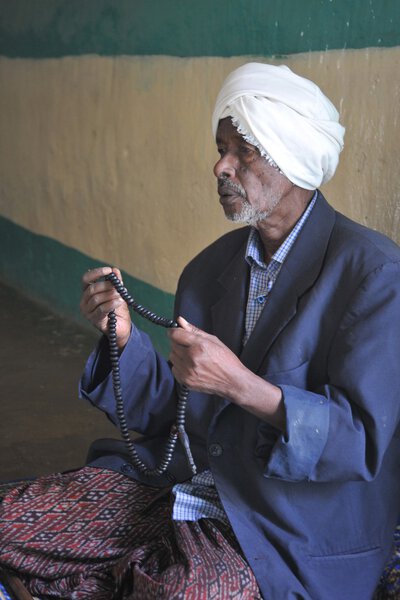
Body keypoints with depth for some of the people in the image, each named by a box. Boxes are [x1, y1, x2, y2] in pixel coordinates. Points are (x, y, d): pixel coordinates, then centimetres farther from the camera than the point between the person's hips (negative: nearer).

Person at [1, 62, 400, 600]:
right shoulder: (210, 268, 8)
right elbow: (170, 413, 10)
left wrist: (242, 384, -29)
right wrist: (124, 337, -9)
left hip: (297, 530, -5)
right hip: (187, 487, 6)